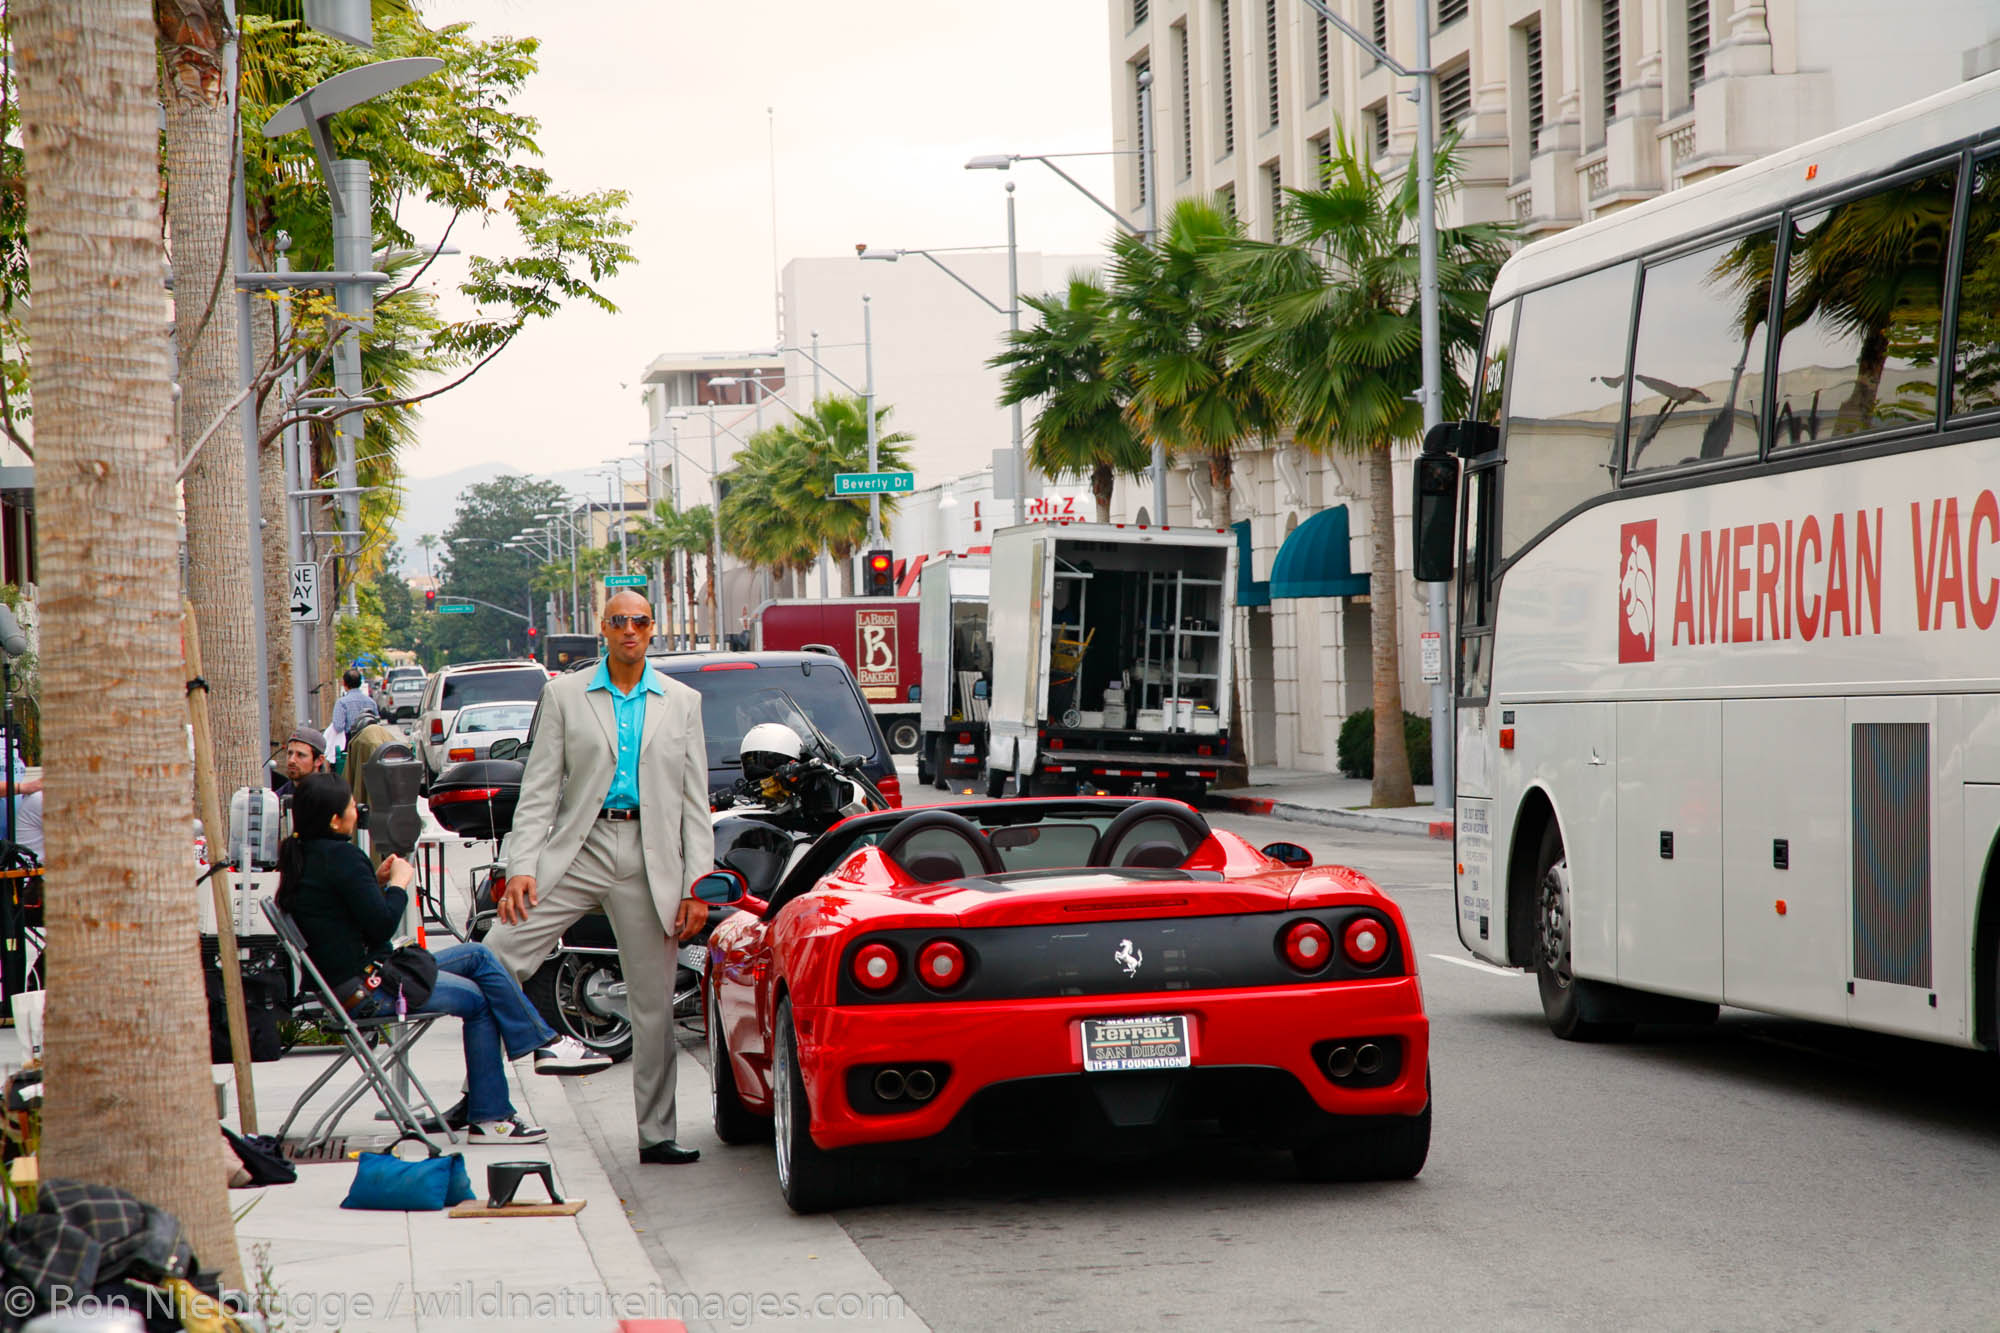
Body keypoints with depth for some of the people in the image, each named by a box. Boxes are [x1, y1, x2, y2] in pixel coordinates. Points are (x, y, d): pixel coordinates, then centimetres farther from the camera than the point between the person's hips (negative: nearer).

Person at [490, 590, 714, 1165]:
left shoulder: (682, 702, 12)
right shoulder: (565, 695, 8)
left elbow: (695, 800, 10)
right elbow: (539, 788, 5)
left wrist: (697, 885, 1)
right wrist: (521, 866, -7)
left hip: (648, 861, 1)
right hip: (577, 851, -1)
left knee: (653, 1004, 3)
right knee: (493, 963, -15)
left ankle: (655, 1135, 12)